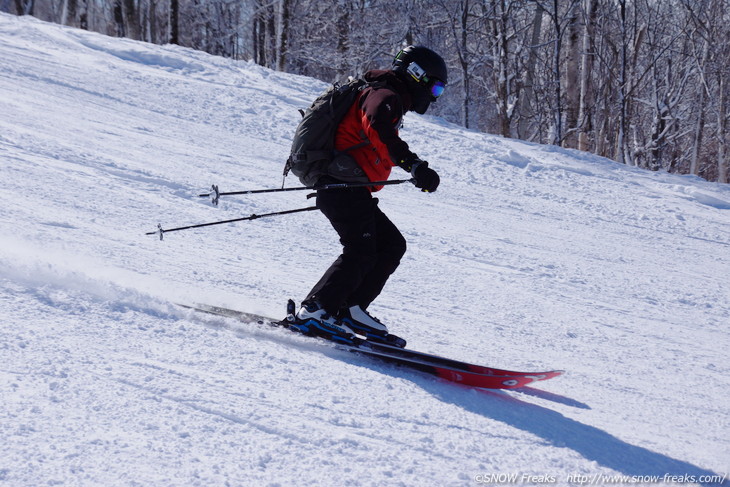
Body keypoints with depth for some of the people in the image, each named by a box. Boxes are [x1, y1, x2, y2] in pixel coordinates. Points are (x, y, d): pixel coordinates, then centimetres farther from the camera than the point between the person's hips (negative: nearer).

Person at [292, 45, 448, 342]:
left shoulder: (386, 98, 25)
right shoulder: (385, 96, -9)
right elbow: (378, 130, -32)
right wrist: (413, 164, -42)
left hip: (351, 192, 11)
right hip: (343, 187, -11)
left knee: (392, 245, 7)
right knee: (361, 254, -19)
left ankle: (351, 309, 3)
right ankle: (314, 311, -18)